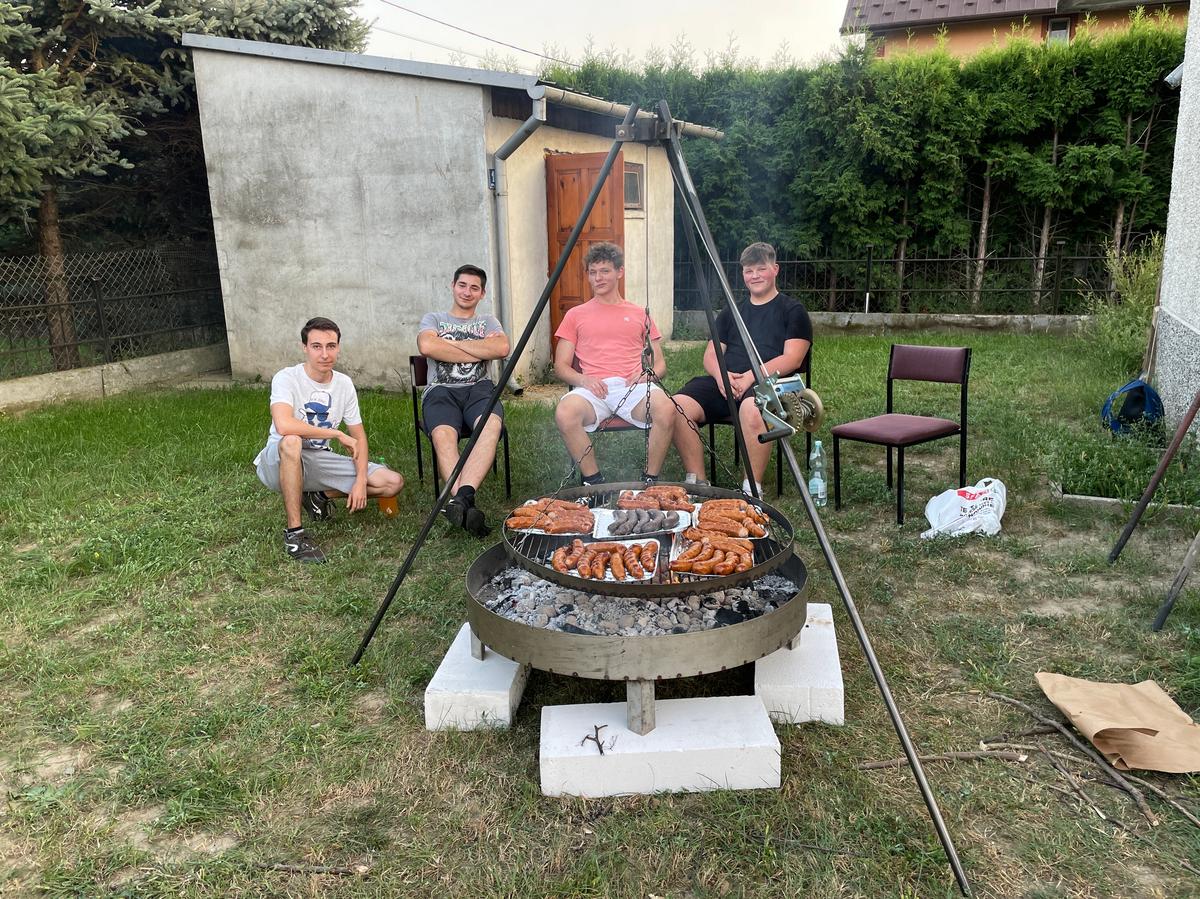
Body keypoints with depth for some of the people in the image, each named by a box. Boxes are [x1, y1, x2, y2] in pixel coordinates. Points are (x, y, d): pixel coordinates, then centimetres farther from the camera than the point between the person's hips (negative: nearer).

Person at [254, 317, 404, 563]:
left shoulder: (344, 384, -1)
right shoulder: (286, 378, -19)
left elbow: (358, 435, 4)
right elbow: (283, 425, -37)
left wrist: (360, 481, -11)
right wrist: (338, 434, -27)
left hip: (319, 459, 5)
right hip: (279, 463, -5)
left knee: (393, 483, -10)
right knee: (291, 442, -43)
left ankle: (319, 495, 12)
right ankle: (294, 533, -27)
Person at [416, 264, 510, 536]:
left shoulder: (488, 322, 26)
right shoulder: (433, 319, 23)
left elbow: (502, 348, 1)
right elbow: (427, 346, -3)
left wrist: (453, 343, 2)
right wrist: (480, 351, 1)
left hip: (479, 388, 1)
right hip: (441, 389, 0)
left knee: (492, 424, -37)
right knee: (442, 434, -37)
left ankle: (460, 498, -49)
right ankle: (465, 502, -48)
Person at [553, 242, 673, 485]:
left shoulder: (640, 314, 23)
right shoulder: (576, 315, 20)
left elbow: (660, 363, 21)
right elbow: (561, 366, 14)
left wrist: (649, 374, -4)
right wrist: (582, 379, -8)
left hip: (633, 386, 1)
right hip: (592, 388, 0)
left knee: (666, 409, -34)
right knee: (564, 413, -35)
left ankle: (651, 479, -14)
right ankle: (593, 480, -16)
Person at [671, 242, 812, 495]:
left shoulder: (793, 310, 12)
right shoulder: (731, 312, 27)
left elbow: (792, 359, -1)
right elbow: (710, 355, 21)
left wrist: (750, 376, -13)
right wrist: (720, 375, -4)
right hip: (723, 381, 5)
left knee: (752, 409, -41)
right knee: (677, 405, -24)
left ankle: (752, 489, -26)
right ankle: (696, 482, -15)